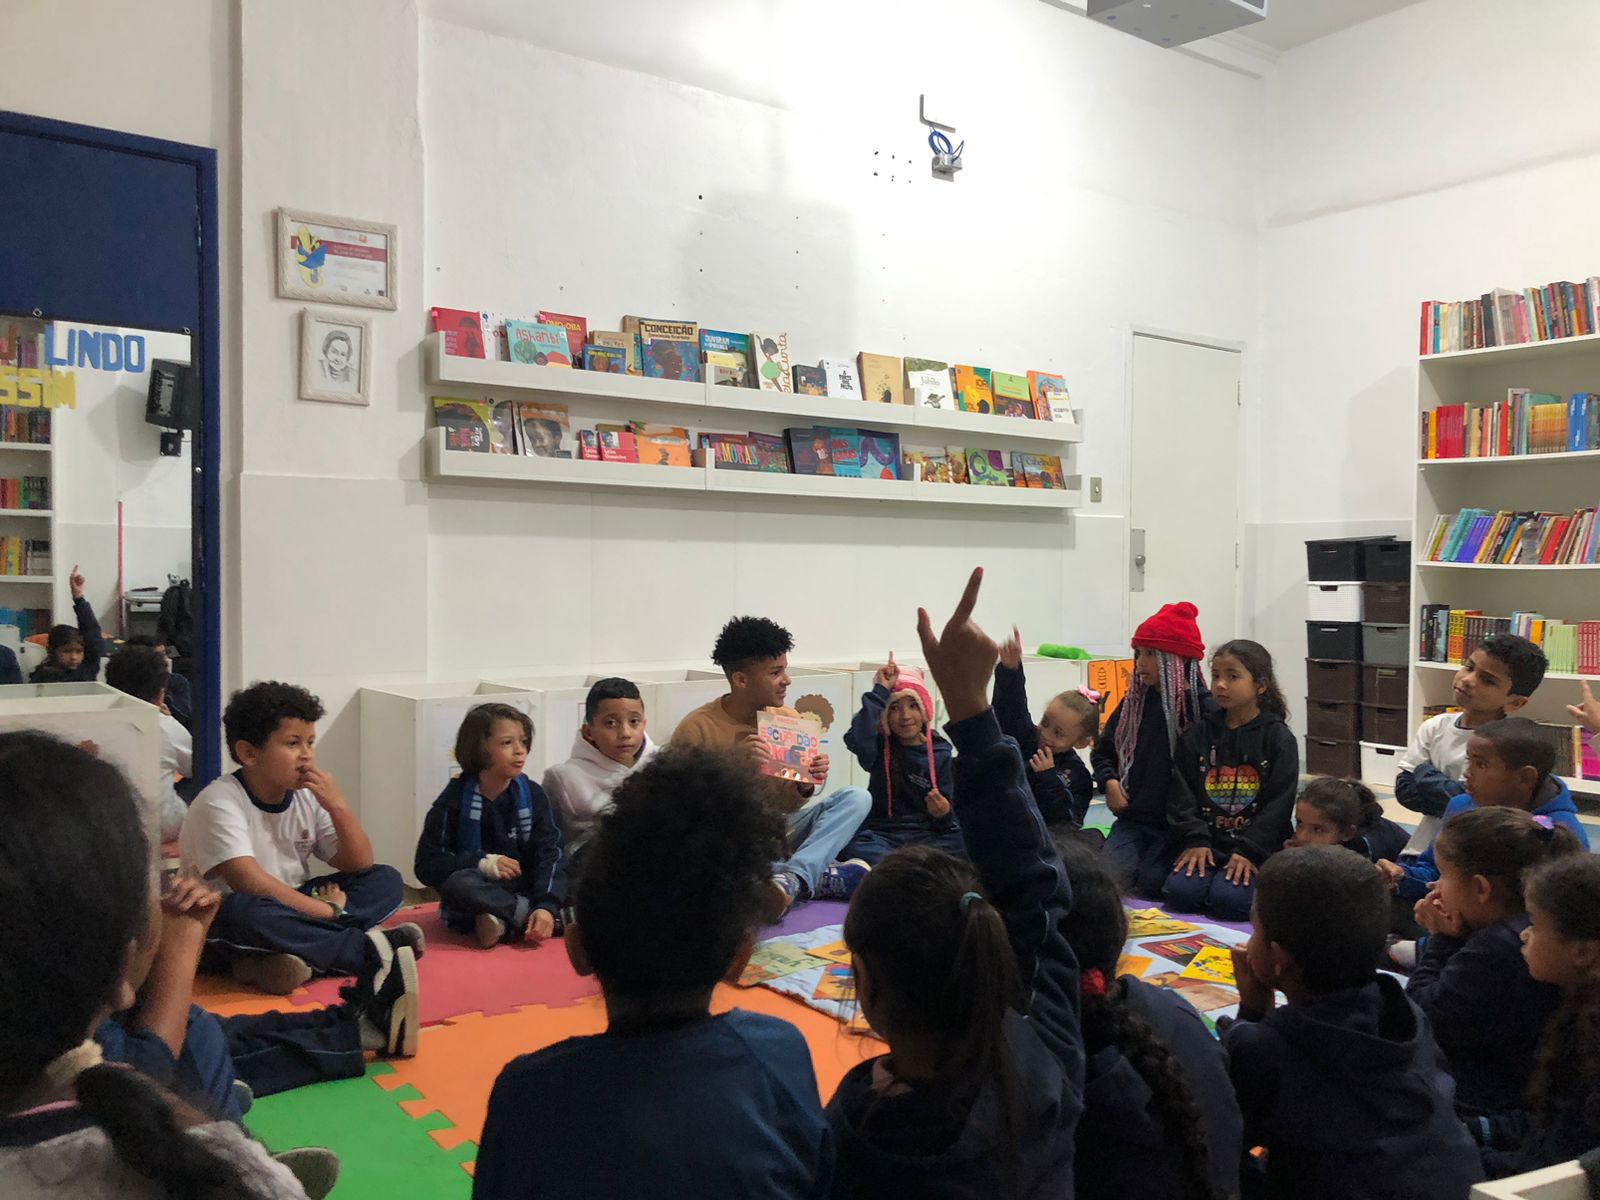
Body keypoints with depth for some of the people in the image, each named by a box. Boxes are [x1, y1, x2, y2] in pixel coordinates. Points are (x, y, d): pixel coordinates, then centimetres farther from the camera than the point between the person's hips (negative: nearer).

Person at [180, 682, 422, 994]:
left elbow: (359, 866, 0)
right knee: (246, 910, -40)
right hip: (224, 931, -7)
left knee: (385, 880, -7)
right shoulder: (218, 804, -16)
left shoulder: (308, 796, 3)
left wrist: (338, 808, -15)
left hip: (290, 911, 7)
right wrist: (327, 910, -23)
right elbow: (250, 884, -28)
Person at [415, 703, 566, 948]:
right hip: (477, 895, -2)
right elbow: (427, 866, -8)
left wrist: (547, 906, -26)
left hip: (525, 891, 2)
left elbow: (550, 854, -10)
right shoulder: (455, 799, -4)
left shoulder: (533, 795, 0)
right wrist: (482, 863, -21)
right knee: (458, 884, -35)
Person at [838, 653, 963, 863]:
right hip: (881, 833, -1)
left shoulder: (941, 754, 5)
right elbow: (856, 739, -22)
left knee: (965, 842, -29)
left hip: (926, 836, 1)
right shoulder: (880, 747, 4)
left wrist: (943, 814, -20)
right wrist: (880, 691, -14)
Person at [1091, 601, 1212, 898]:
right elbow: (1103, 751, 20)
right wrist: (1109, 782, 0)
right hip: (1133, 818, 4)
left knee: (1150, 884, -15)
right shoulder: (1135, 702, 8)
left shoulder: (1203, 707, -9)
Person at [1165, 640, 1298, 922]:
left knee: (1229, 899, -26)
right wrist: (1195, 839, -8)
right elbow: (1182, 791, 4)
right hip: (1207, 843, 3)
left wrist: (1249, 851, -15)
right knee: (1180, 891, -22)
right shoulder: (1199, 732, 7)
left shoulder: (1279, 738, -2)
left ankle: (1265, 888, 7)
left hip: (1256, 847, -3)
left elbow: (1277, 803, -7)